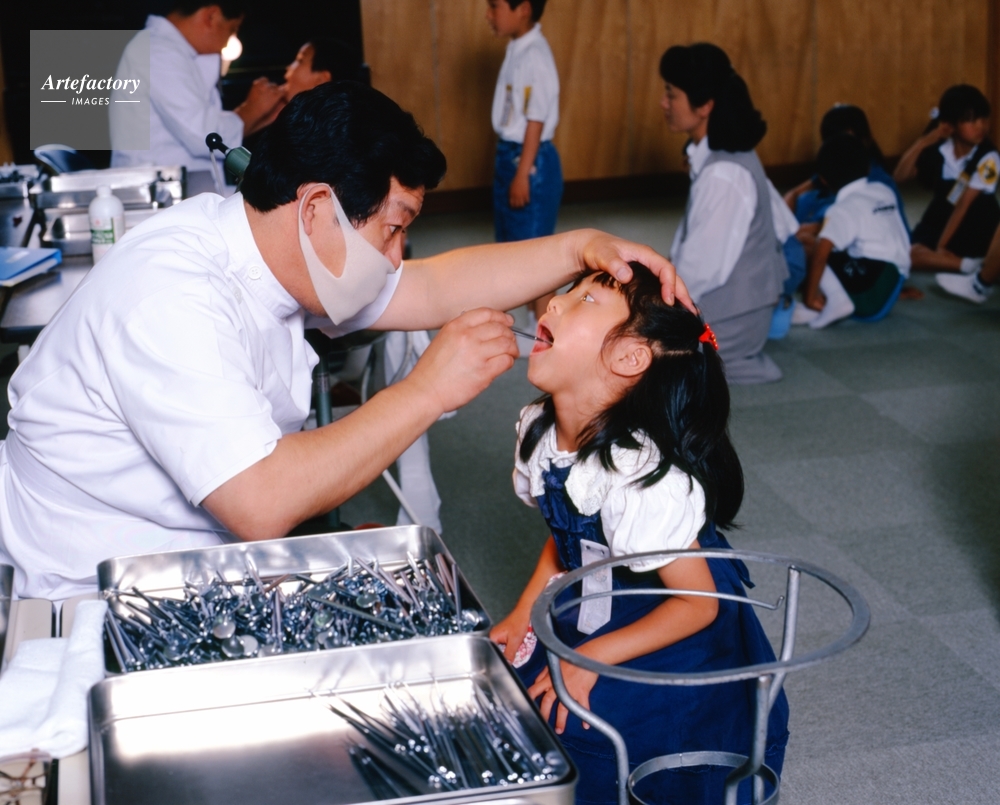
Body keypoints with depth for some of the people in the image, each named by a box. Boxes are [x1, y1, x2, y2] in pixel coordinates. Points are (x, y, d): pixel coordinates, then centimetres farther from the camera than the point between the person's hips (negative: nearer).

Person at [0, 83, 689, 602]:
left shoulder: (281, 247, -1)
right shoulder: (173, 301, -30)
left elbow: (431, 289, 7)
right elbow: (264, 504, -37)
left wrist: (578, 249, -5)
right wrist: (429, 391, -31)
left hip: (207, 546, 9)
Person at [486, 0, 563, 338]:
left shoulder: (535, 54, -20)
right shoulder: (517, 49, 8)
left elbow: (537, 121, -21)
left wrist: (523, 173, -20)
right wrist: (508, 164, 17)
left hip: (531, 160, -10)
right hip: (510, 154, 10)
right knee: (516, 243, 17)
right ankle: (534, 318, 29)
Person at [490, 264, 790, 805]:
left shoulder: (642, 478, -33)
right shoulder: (538, 431, -8)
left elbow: (698, 604, -23)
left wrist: (590, 660, -21)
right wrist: (524, 613, -2)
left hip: (672, 648, -7)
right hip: (590, 619, 7)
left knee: (560, 726, -17)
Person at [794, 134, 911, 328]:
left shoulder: (843, 209, -6)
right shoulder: (884, 191, 16)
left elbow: (820, 252, -20)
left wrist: (810, 294, -13)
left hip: (872, 282, -8)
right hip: (890, 290, 8)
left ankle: (837, 301, -17)